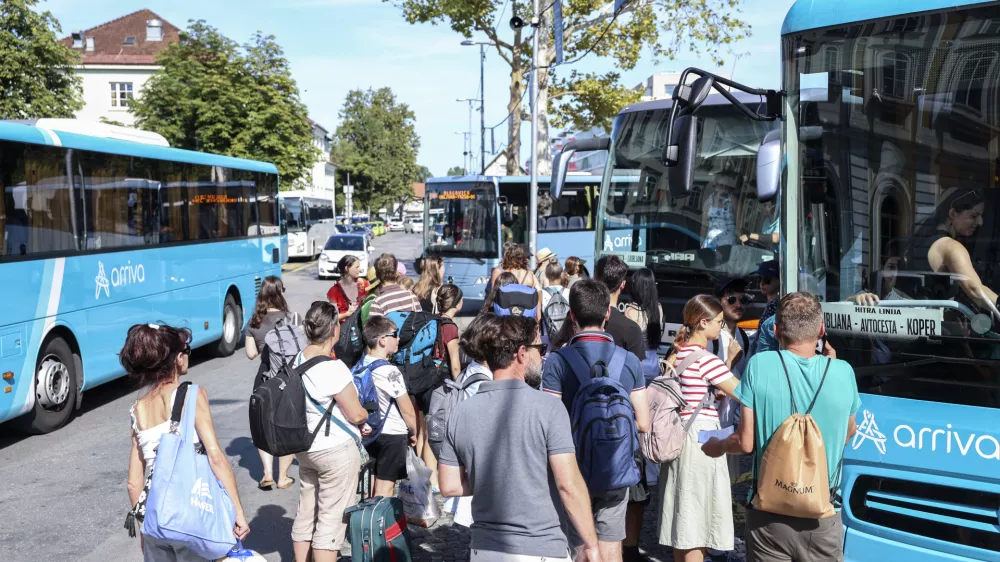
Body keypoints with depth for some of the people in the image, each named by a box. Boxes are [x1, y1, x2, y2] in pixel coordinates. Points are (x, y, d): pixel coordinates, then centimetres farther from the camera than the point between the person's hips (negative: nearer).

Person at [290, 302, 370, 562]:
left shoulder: (299, 361, 1)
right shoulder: (332, 368, -23)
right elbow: (356, 414, -18)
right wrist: (365, 416, 6)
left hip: (305, 448, 8)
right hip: (336, 451, -8)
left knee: (306, 513, 18)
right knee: (331, 519, 2)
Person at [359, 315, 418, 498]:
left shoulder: (362, 364, 0)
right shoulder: (390, 371, -21)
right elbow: (407, 410, -14)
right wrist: (413, 432, 3)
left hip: (373, 431, 7)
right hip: (393, 435, -7)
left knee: (378, 481, 19)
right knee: (386, 486, 1)